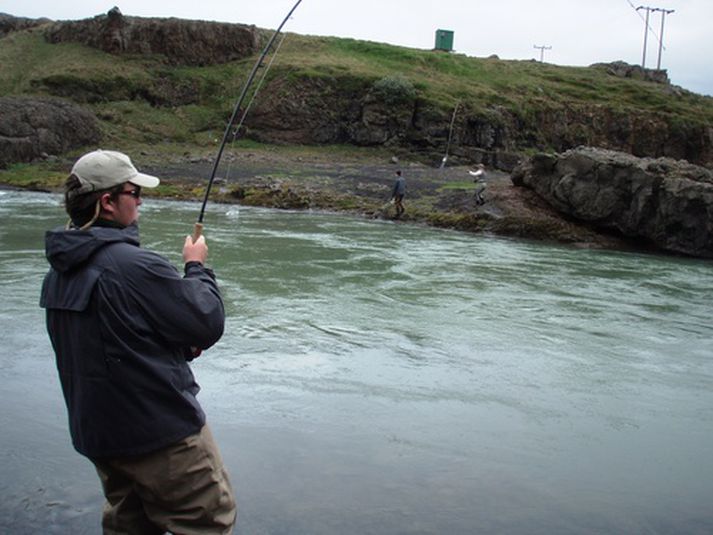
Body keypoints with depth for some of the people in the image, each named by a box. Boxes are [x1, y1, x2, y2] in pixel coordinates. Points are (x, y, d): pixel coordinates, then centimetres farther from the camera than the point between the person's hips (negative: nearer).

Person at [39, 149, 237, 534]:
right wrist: (196, 267, -1)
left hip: (95, 430, 9)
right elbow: (209, 323, -17)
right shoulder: (134, 265, -24)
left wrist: (181, 345, 6)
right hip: (161, 430, -9)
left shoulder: (59, 273, 5)